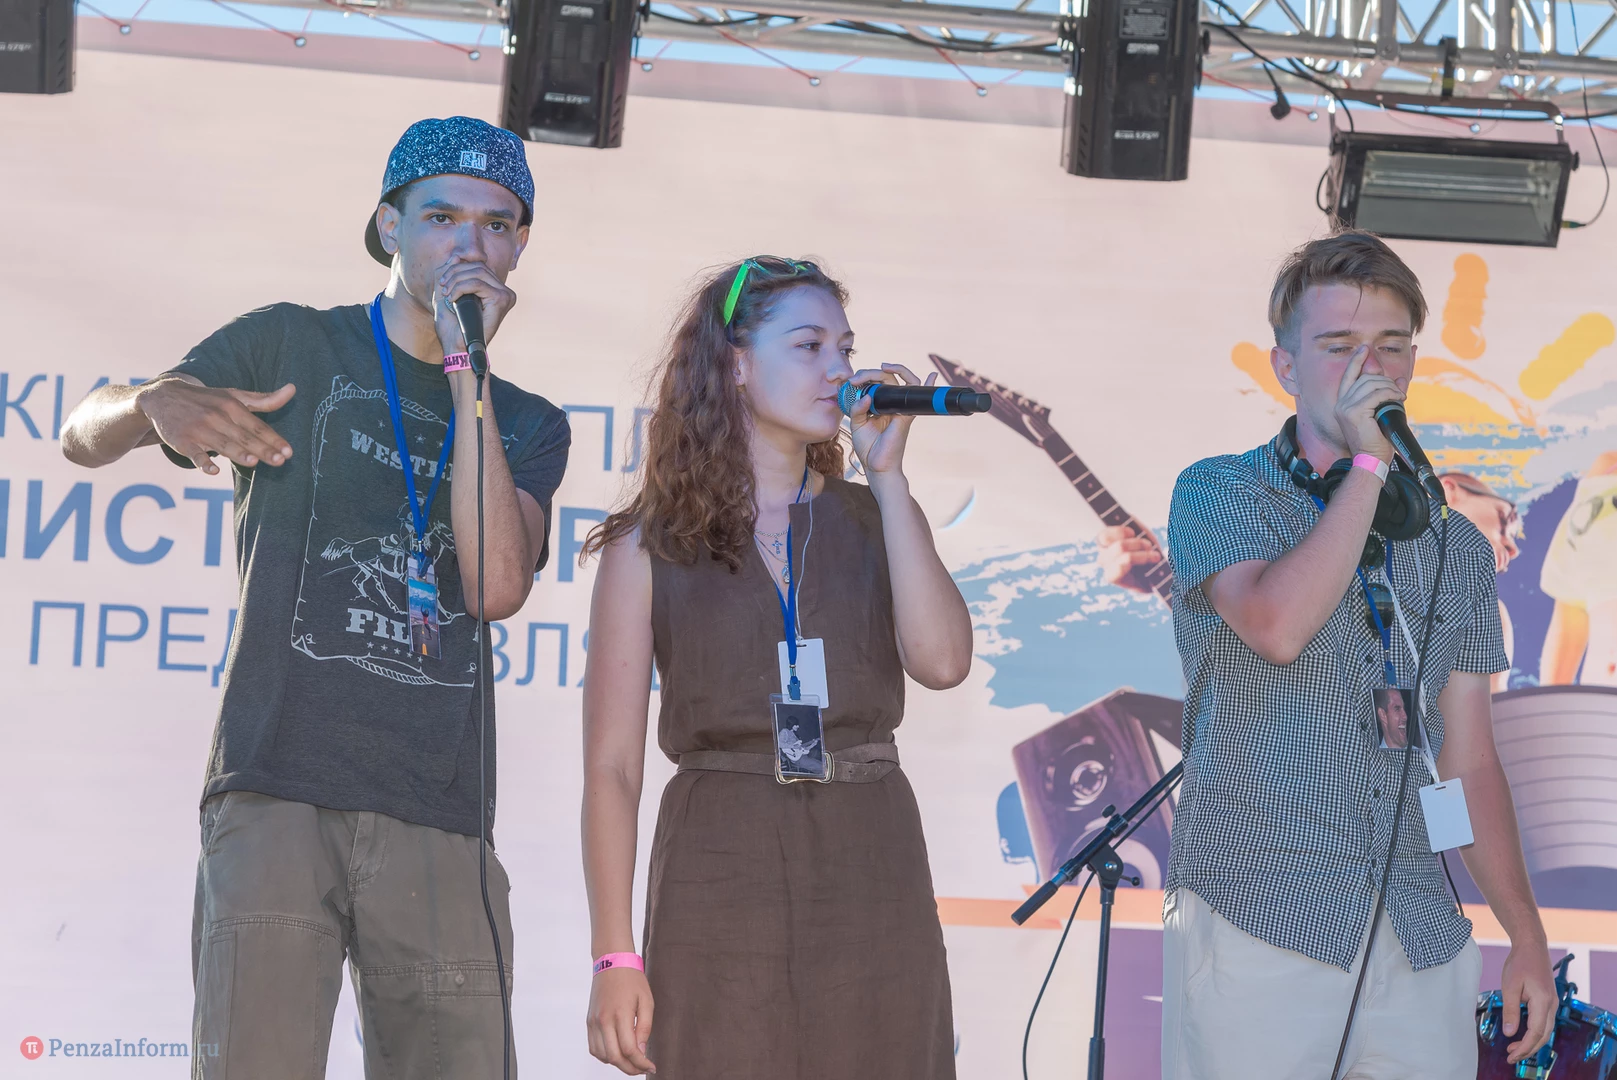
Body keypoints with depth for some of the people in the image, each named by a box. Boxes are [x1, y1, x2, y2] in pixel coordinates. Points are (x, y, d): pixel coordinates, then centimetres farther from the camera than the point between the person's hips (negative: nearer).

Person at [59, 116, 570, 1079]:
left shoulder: (529, 427, 18)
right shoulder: (293, 347, 12)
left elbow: (499, 588, -1)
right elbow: (84, 437, 8)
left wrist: (466, 373, -3)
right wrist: (159, 402, -17)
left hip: (441, 819, 3)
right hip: (279, 792, -3)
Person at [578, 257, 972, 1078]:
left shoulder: (871, 520, 9)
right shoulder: (651, 546, 2)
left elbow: (941, 661, -10)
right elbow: (611, 765, -1)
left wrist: (887, 474, -5)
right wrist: (614, 957, -8)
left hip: (873, 879, 2)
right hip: (721, 879, -2)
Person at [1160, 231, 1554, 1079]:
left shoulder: (1456, 547, 15)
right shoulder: (1219, 495, 3)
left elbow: (1469, 763, 16)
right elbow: (1278, 627, -18)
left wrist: (1526, 936, 10)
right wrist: (1368, 463, -10)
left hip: (1421, 946, 4)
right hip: (1259, 935, -4)